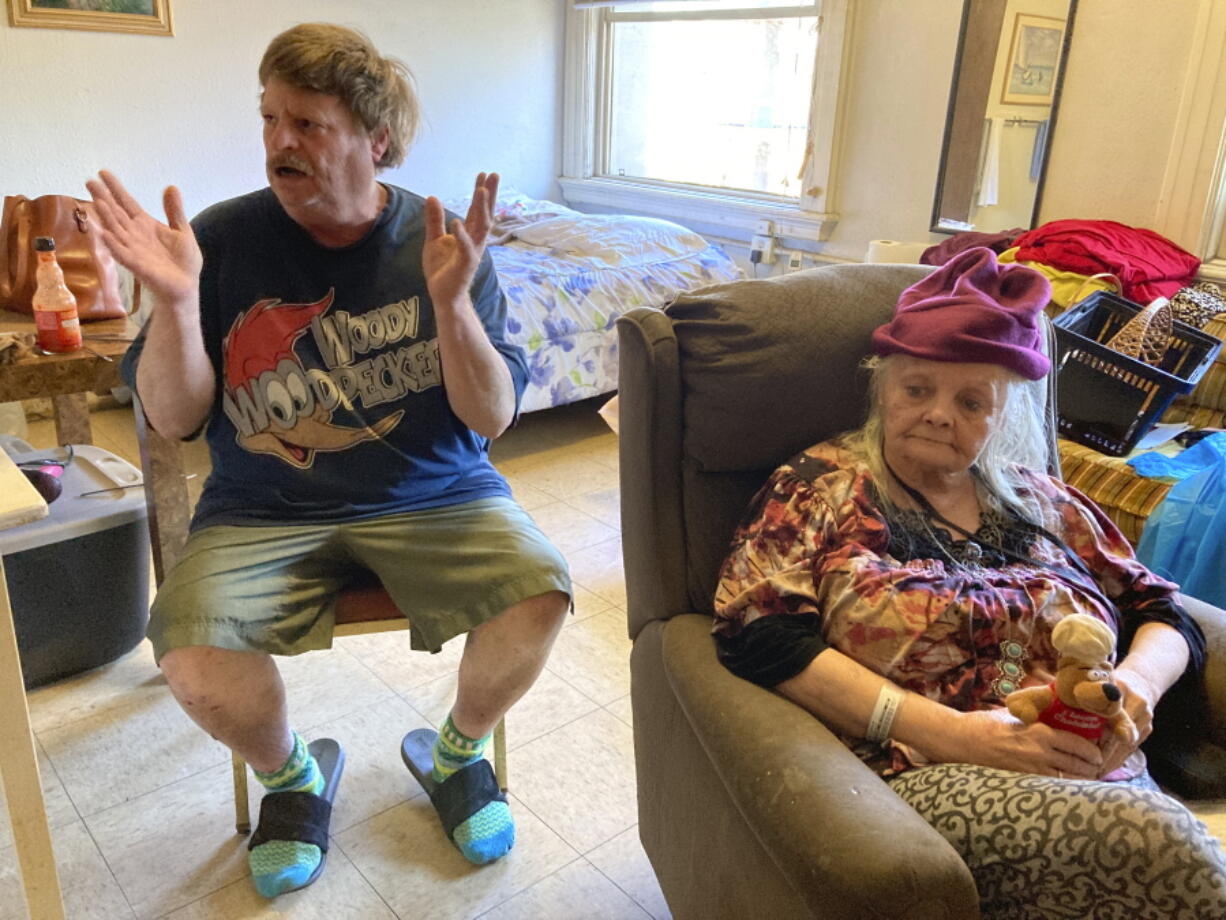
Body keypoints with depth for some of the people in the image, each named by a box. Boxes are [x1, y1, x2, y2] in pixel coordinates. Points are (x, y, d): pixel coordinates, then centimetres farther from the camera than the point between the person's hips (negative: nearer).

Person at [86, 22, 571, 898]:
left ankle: (460, 750, 11)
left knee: (539, 596, -24)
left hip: (432, 496, 0)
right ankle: (291, 775, 13)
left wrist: (449, 301, -24)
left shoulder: (443, 241, -4)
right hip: (264, 510, 1)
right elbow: (174, 419, -1)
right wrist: (176, 300, -18)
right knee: (192, 654, -24)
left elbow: (493, 418, -8)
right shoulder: (225, 238, -3)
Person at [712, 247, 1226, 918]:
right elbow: (759, 633, -10)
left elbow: (1162, 613, 23)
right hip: (921, 779, -5)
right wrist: (954, 735, -15)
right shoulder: (821, 487, 4)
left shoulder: (1040, 501, 18)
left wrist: (1138, 679, -3)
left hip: (1098, 779, 5)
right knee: (1146, 837, -30)